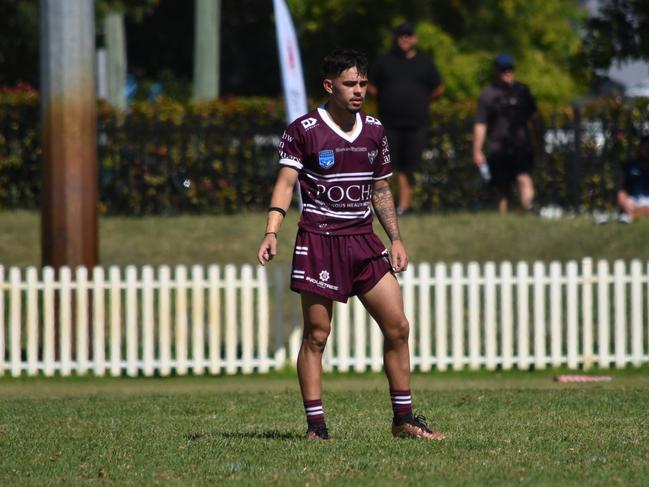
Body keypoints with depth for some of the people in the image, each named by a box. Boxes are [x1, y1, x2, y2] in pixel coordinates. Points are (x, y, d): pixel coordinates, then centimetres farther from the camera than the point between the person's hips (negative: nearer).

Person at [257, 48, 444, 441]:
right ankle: (316, 424, 3)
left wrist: (396, 238, 14)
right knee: (316, 334, -3)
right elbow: (285, 183, -8)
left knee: (397, 326, 1)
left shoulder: (374, 130, 12)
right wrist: (272, 232, -21)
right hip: (319, 241, -5)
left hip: (364, 241, 5)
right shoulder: (304, 130, -5)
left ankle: (404, 419, 10)